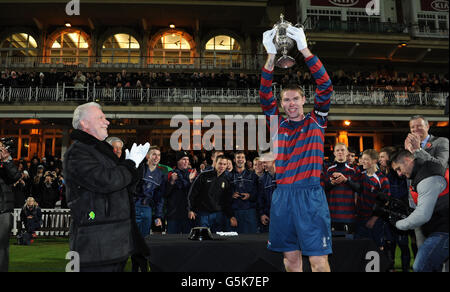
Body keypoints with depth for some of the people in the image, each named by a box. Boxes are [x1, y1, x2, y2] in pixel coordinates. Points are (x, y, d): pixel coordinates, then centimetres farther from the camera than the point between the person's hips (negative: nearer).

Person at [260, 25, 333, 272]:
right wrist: (271, 55, -8)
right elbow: (264, 94, 1)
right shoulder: (278, 124, 10)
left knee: (318, 260, -1)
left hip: (310, 193, -3)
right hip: (282, 194, 3)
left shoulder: (316, 121, 5)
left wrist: (304, 49, -11)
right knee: (291, 258, 12)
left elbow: (325, 86, -5)